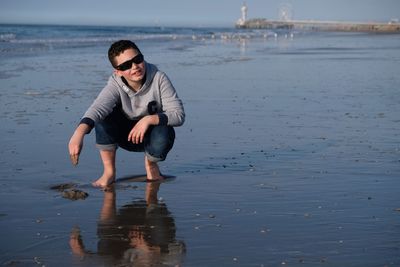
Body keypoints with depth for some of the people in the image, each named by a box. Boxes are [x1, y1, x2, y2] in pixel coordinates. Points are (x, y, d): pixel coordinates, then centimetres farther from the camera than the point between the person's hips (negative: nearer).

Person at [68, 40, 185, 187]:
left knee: (164, 137, -36)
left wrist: (149, 119, -40)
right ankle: (109, 171, -11)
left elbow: (178, 114, -25)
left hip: (152, 133, -1)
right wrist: (79, 132, -63)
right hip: (126, 135, 1)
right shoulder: (115, 85, -23)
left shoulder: (159, 78, -23)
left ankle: (151, 163, 2)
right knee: (103, 116, -29)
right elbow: (98, 107, -44)